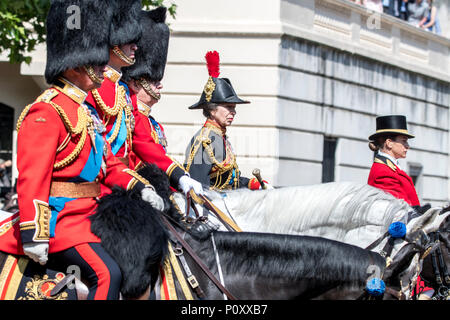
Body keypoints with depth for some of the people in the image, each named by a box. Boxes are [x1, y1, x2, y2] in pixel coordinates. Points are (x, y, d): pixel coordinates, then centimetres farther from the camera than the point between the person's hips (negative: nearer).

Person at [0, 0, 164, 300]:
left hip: (86, 215, 10)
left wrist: (141, 187, 6)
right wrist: (33, 234, -25)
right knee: (107, 274, -25)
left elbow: (108, 163, 23)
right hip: (59, 218, -10)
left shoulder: (86, 112, 20)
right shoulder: (47, 111, -13)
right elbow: (32, 176, -20)